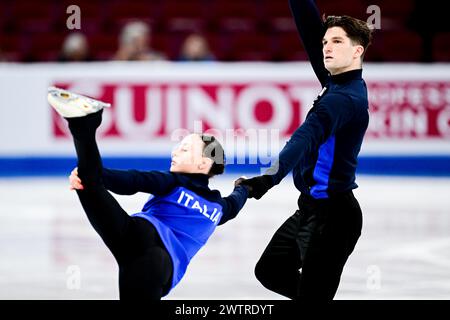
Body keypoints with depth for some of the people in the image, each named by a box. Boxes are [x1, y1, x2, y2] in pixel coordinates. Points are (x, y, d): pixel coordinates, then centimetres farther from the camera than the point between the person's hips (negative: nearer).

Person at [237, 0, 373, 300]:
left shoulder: (345, 99, -22)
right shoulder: (339, 82, 5)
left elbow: (307, 139, -39)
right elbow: (310, 29, 6)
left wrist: (271, 177, -53)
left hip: (331, 215, -10)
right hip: (311, 208, 10)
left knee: (312, 294, -8)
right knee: (270, 270, 23)